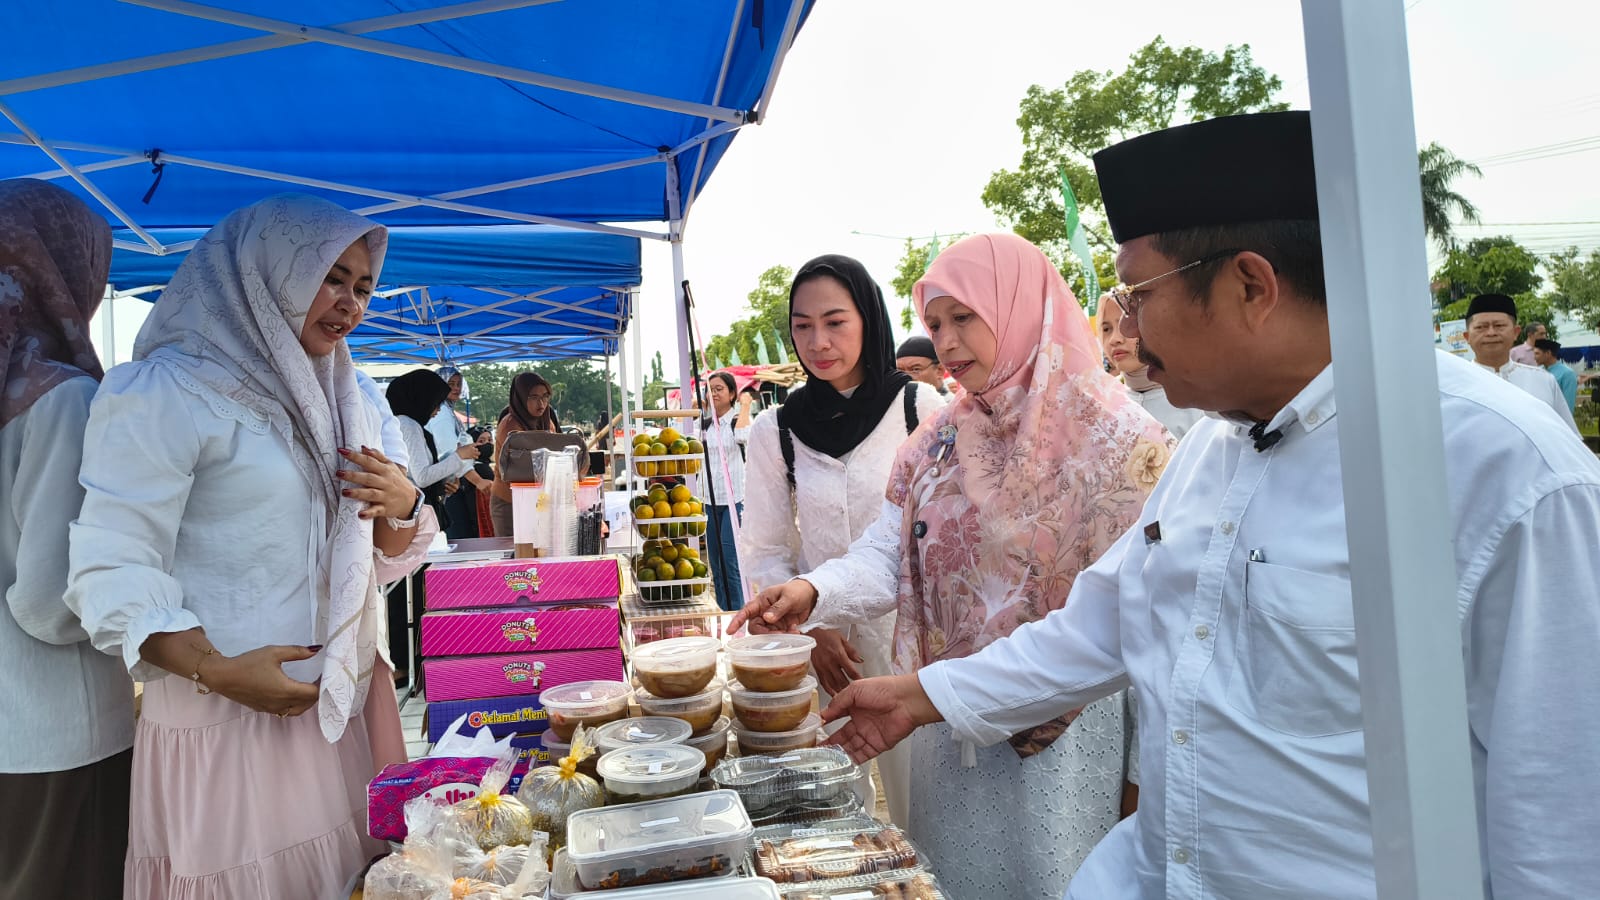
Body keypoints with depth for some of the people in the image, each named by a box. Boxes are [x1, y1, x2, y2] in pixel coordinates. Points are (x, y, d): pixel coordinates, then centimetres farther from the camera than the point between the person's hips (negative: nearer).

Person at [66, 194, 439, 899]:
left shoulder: (344, 405, 13)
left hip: (352, 704, 6)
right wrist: (214, 670, -27)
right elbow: (111, 571, -15)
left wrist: (403, 509, -4)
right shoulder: (169, 391, -10)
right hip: (232, 724, -6)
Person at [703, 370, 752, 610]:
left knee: (731, 563, -10)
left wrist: (745, 405, -13)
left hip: (735, 500, -6)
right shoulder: (706, 424, 13)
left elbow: (743, 437, -26)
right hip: (711, 500, 6)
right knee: (716, 566, 11)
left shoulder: (738, 419, -4)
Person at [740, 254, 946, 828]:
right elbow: (765, 551, 5)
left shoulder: (920, 410, -4)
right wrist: (809, 628, -7)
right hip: (820, 640, 2)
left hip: (911, 635, -1)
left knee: (921, 807, 4)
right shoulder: (775, 430, 2)